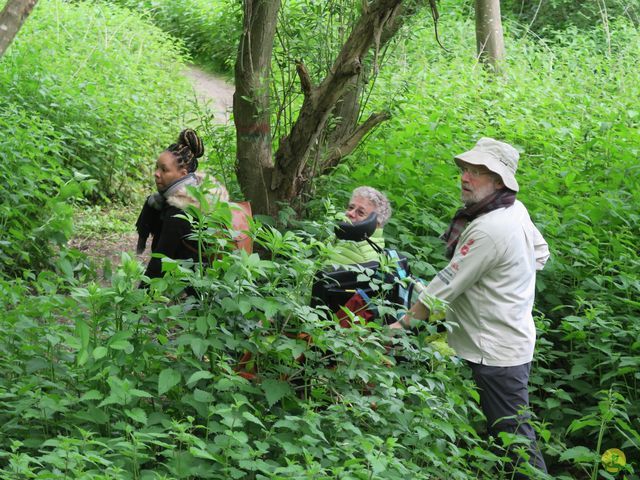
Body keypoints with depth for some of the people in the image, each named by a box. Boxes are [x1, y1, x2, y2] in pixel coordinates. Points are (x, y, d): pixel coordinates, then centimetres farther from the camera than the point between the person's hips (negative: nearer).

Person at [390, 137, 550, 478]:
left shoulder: (488, 230, -26)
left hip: (497, 353, -10)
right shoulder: (516, 210, 3)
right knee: (508, 430, 19)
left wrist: (402, 325, -15)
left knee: (512, 435, -1)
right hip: (511, 339, 10)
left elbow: (445, 285, -22)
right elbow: (540, 253, 19)